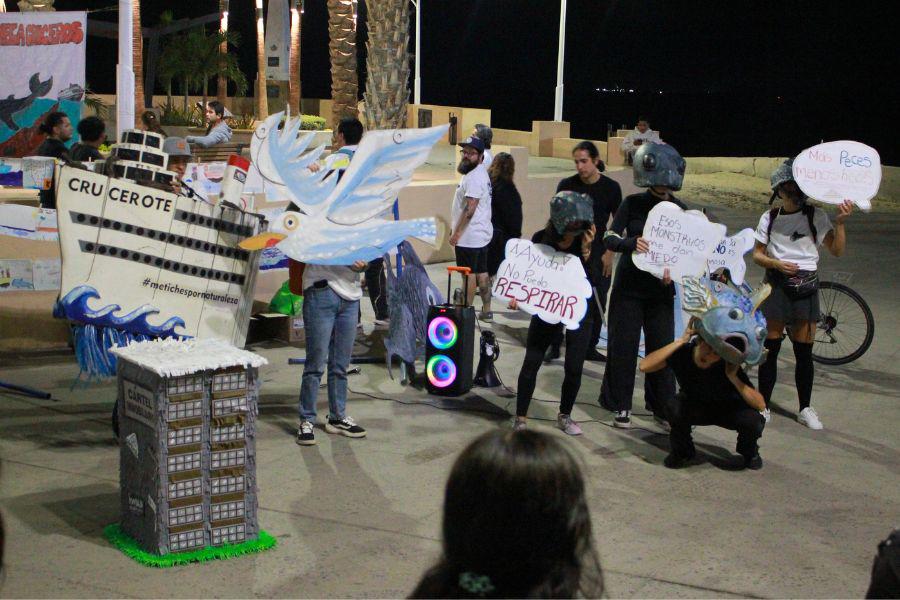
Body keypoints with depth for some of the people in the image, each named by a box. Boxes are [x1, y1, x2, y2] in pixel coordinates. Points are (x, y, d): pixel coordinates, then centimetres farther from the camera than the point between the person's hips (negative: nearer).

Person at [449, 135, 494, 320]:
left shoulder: (474, 177, -19)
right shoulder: (480, 173, 14)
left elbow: (470, 208, -25)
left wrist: (457, 232, -21)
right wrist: (459, 230, 21)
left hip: (469, 237, -10)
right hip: (481, 234, 10)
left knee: (468, 275, -3)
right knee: (482, 272, 13)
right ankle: (486, 311, 20)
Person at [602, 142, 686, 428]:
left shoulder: (680, 210, -1)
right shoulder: (632, 204, -4)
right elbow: (610, 238, -8)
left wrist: (673, 270, -18)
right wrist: (632, 243, -29)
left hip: (661, 290, 1)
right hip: (629, 287, -1)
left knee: (662, 348, 3)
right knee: (623, 346, 2)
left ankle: (663, 405, 17)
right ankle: (621, 406, 14)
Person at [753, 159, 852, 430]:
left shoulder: (815, 215, -2)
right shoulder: (769, 218, 4)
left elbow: (837, 250, -7)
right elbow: (757, 254, 7)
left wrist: (840, 222, -21)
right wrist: (777, 264, -12)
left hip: (806, 286, -1)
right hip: (776, 285, 1)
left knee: (804, 353, 4)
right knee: (770, 349, 3)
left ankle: (805, 408, 15)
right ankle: (763, 405, 12)